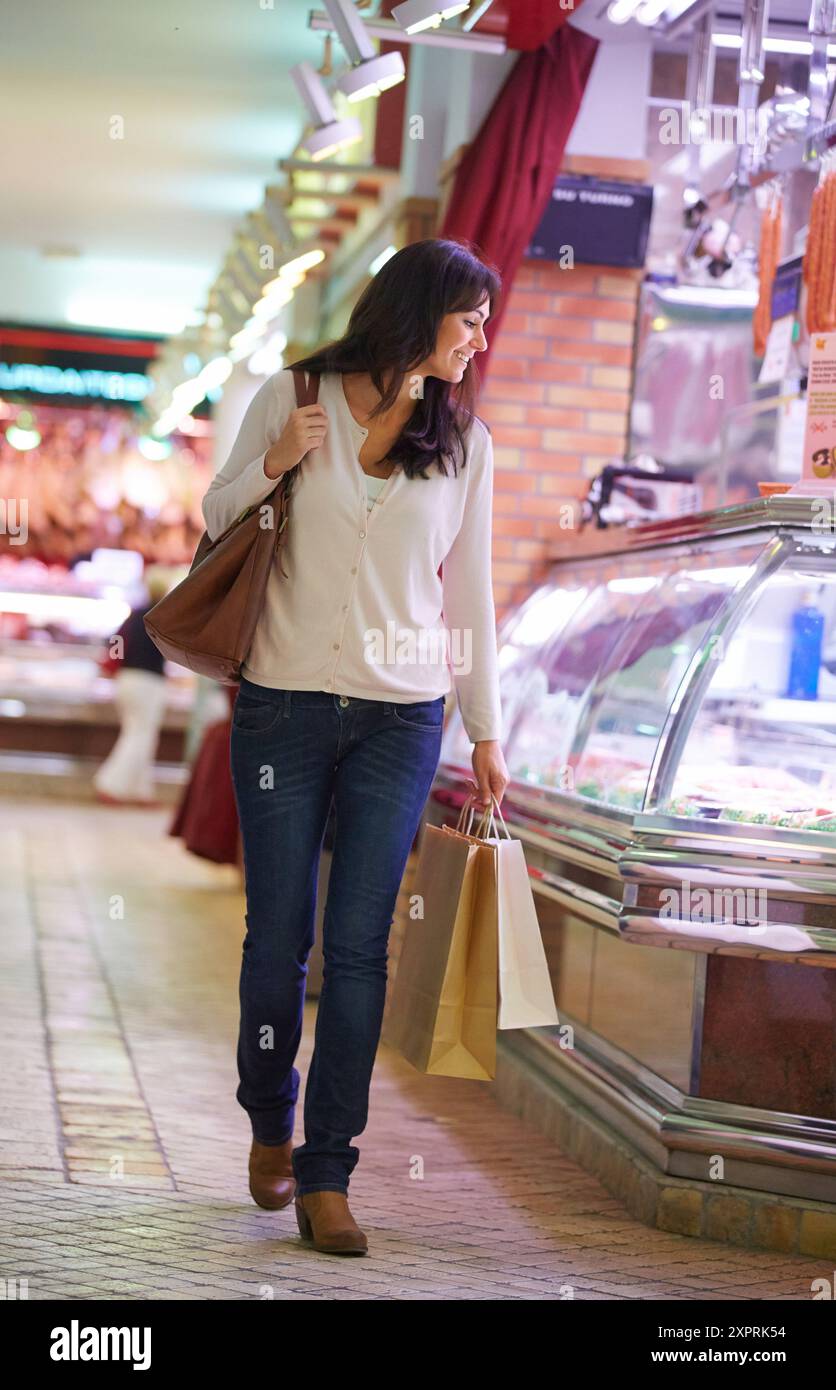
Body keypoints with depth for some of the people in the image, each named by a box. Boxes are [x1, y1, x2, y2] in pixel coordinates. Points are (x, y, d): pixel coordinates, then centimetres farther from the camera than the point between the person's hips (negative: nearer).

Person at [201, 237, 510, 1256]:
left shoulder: (464, 443, 8)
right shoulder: (292, 397, 2)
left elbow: (469, 595, 12)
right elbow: (215, 520, 9)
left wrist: (486, 732, 12)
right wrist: (274, 463, -12)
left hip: (400, 721, 1)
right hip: (283, 704, -1)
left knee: (357, 945, -4)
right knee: (277, 937, 3)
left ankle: (326, 1176, 3)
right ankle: (269, 1124, 28)